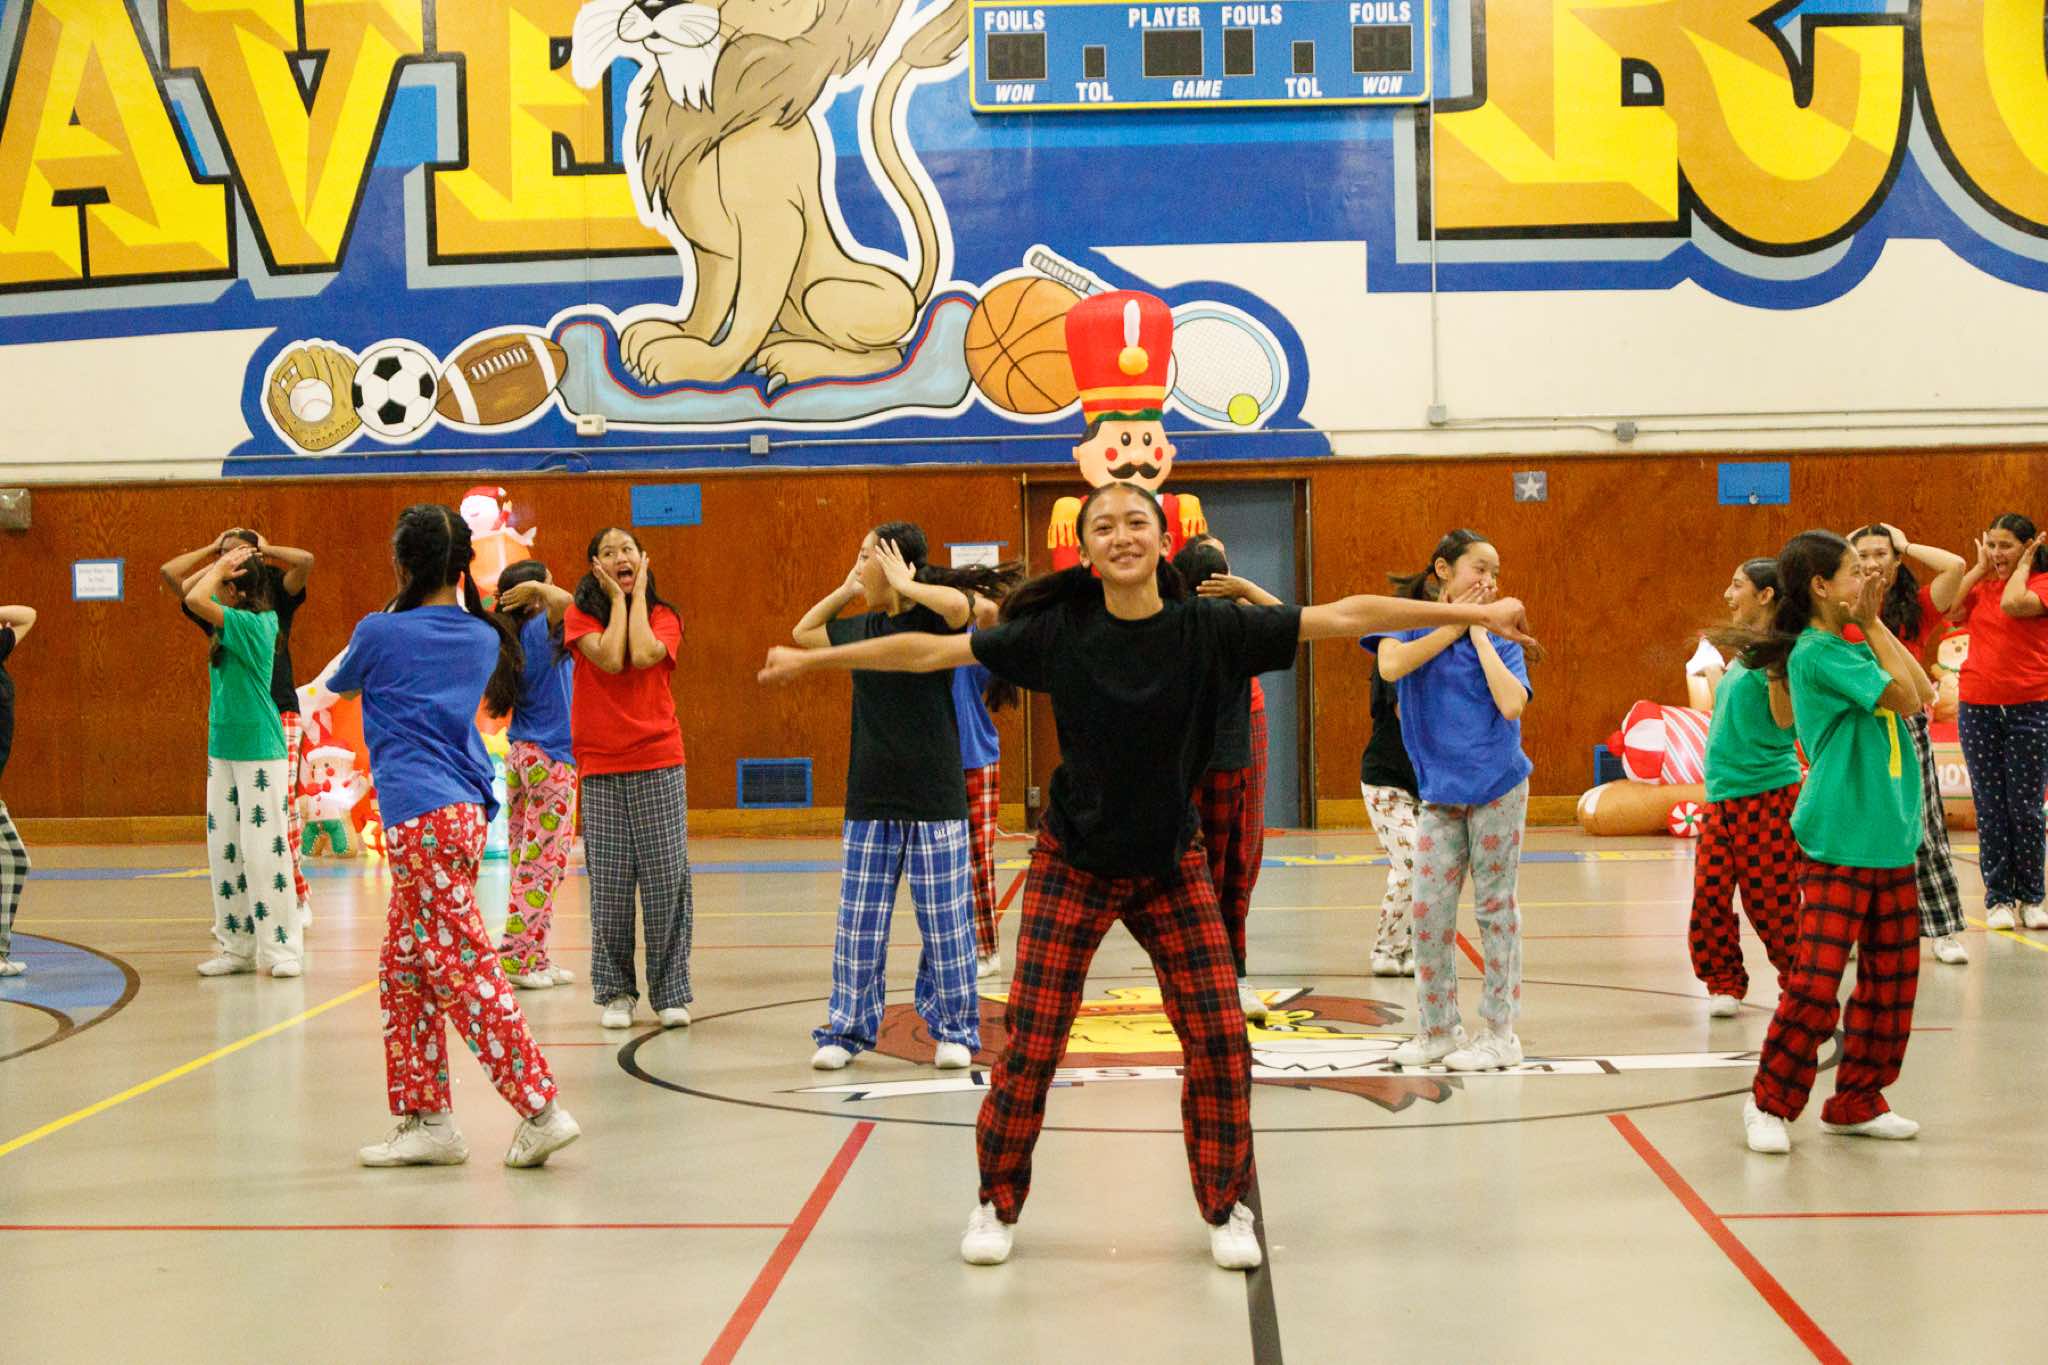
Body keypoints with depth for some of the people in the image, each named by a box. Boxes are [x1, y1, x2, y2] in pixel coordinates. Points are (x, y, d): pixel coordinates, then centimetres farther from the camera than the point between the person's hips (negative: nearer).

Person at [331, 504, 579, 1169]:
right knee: (403, 970, 15)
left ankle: (541, 1109, -12)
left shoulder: (381, 632, -4)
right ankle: (425, 1120, 17)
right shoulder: (483, 637, 11)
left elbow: (339, 685, 17)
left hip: (422, 820, -8)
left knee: (463, 969, -7)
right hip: (464, 810, 8)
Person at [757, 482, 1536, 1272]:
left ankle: (1227, 1208, 17)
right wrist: (813, 658, -2)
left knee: (1219, 1039, -3)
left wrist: (1471, 613, -12)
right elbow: (931, 651, -5)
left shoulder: (1210, 631, -11)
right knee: (1031, 1044, -2)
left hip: (1172, 866, 1)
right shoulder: (1057, 634, -11)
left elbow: (1343, 618, -11)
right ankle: (997, 1205, 19)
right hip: (1072, 865, -1)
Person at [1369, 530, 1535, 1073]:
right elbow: (1391, 665, -20)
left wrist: (1479, 634, -9)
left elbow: (1512, 704, -17)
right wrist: (1453, 624, -10)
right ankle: (1438, 1031, 17)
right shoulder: (1408, 624, 4)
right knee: (1428, 913, 3)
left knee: (1495, 907, 3)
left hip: (1498, 787, -2)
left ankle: (1500, 1034, 11)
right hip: (1440, 792, 2)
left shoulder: (1500, 640, 2)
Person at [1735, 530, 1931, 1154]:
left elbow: (1924, 692, 6)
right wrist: (1872, 624, -7)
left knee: (1890, 980, 11)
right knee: (1814, 983, -10)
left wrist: (1877, 623, 3)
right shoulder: (1817, 652, -12)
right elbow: (1904, 697, -14)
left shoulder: (1854, 645, 13)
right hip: (1839, 845, -9)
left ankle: (1856, 1101, 21)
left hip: (1892, 843, 9)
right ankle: (1770, 1102, 4)